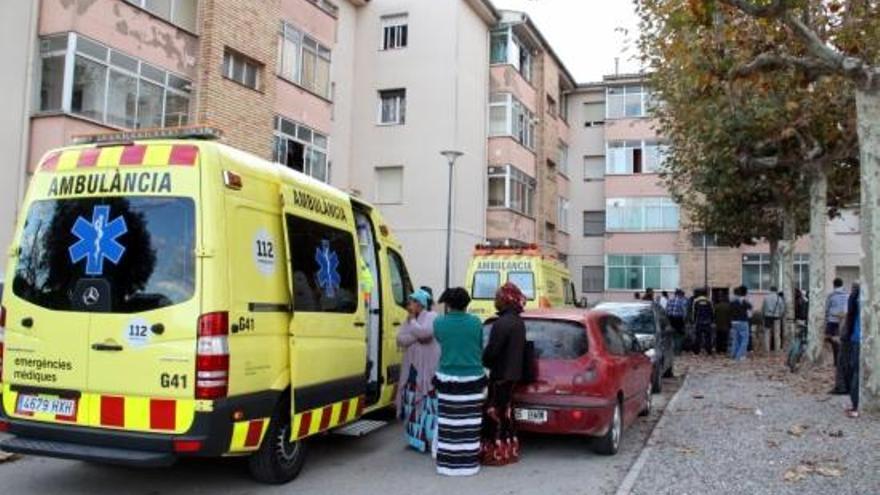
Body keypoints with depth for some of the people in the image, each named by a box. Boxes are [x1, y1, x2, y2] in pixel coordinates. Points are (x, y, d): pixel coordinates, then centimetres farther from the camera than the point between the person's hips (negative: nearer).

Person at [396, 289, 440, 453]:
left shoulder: (431, 316, -6)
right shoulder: (411, 320, 14)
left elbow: (424, 332, -25)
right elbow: (400, 339, 1)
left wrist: (412, 320, -10)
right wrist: (413, 328, -12)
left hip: (428, 370, -7)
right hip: (412, 368, 8)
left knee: (428, 404, -8)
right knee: (413, 403, 11)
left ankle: (432, 440, -4)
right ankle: (417, 437, 21)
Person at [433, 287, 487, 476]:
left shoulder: (439, 323, -4)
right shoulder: (475, 322, -4)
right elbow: (480, 349, 7)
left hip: (447, 379, 0)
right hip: (472, 379, 0)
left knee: (448, 424, 7)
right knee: (469, 424, 5)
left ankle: (447, 463, 13)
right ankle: (469, 463, 12)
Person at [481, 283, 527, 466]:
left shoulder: (502, 323, -20)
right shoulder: (519, 322, 10)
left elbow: (491, 350, -21)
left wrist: (483, 362, -2)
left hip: (501, 374, -9)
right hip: (514, 373, 9)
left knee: (495, 412, -1)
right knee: (505, 410, 17)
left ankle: (497, 451, 3)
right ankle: (510, 449, 25)